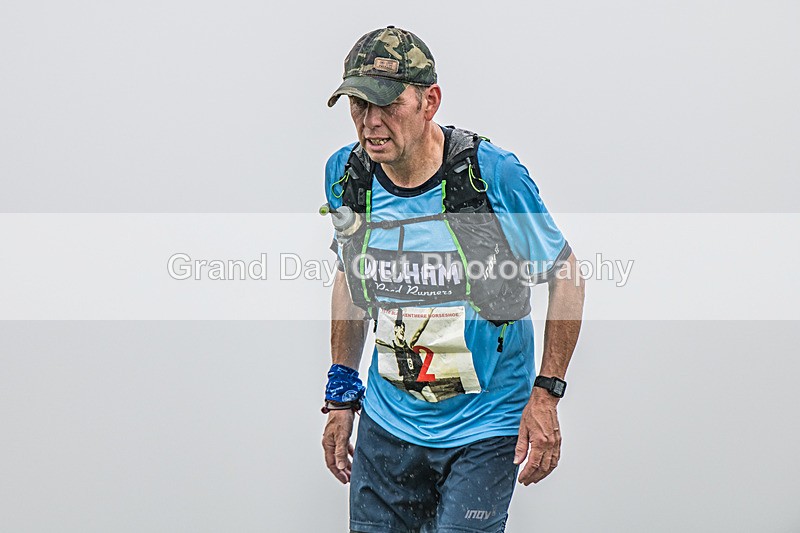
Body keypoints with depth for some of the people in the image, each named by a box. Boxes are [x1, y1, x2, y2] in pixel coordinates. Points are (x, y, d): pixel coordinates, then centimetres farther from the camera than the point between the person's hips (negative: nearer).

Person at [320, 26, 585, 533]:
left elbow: (566, 277, -6)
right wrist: (342, 396, 12)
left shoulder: (493, 174, -18)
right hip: (387, 424, 4)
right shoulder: (346, 175, -4)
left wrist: (546, 394, -10)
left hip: (485, 429, -4)